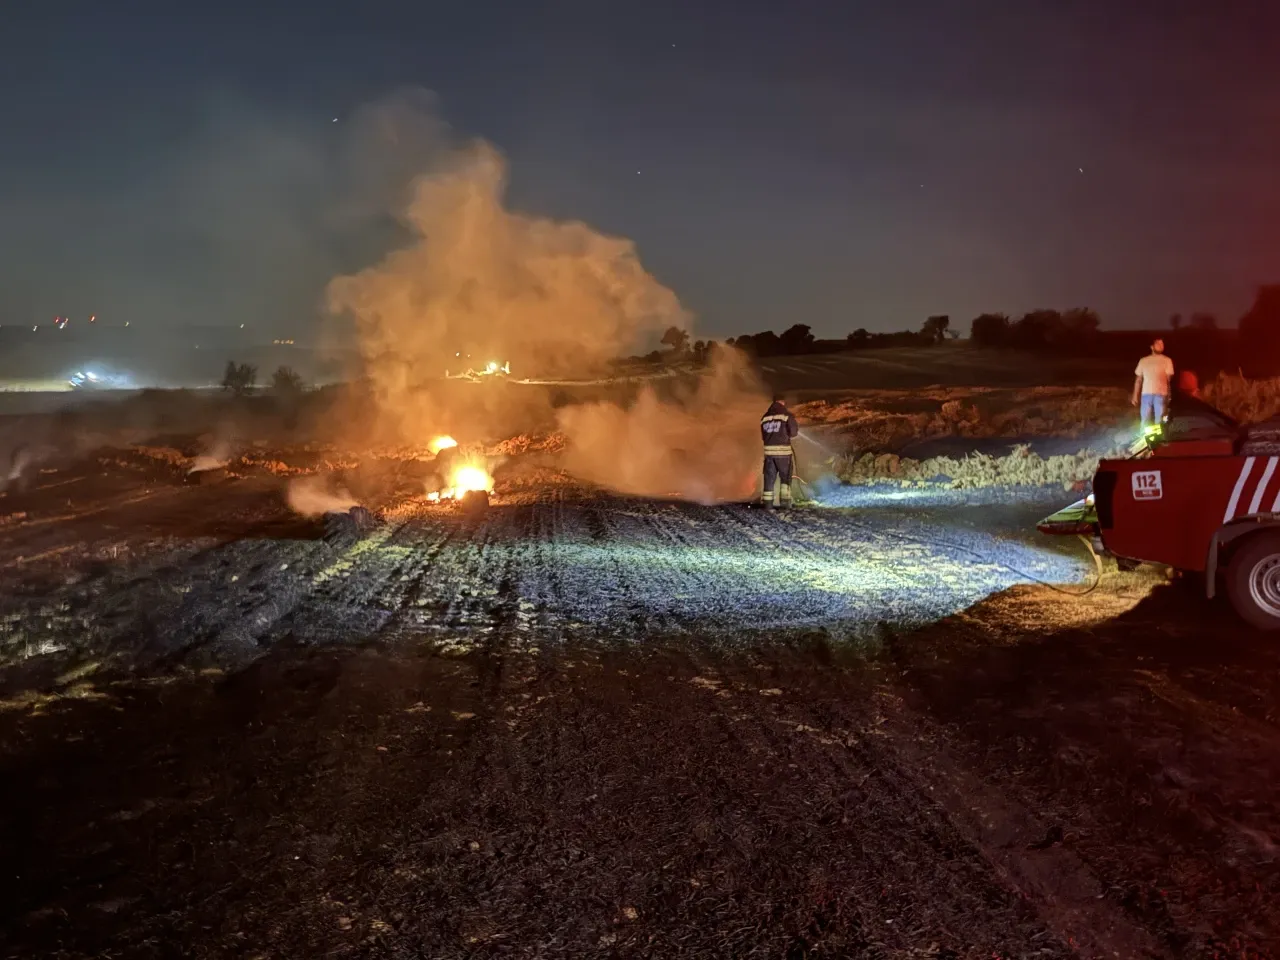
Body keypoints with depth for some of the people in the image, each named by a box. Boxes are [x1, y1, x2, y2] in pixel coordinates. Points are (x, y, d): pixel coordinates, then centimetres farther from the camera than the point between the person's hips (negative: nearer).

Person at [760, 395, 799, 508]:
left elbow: (763, 436, 14)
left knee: (769, 478, 8)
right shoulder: (787, 416, -3)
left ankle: (767, 502, 5)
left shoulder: (765, 417, 11)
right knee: (786, 477, 9)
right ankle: (785, 500, 1)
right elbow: (793, 433, -5)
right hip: (783, 450, -4)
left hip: (769, 450, 4)